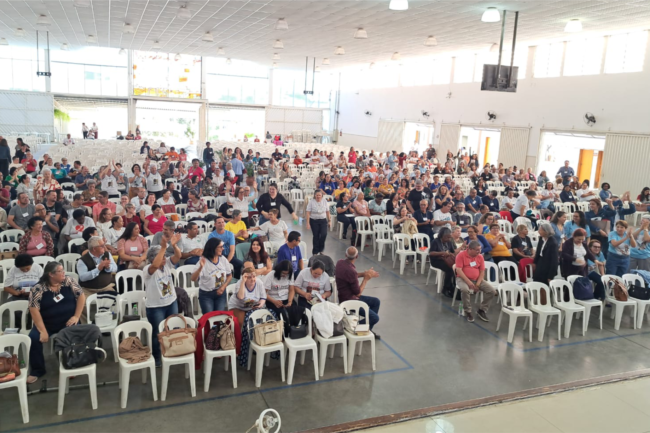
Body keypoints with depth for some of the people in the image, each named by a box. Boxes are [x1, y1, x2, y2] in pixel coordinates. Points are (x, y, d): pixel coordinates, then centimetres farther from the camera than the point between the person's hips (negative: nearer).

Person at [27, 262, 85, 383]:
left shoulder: (69, 281, -2)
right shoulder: (38, 289, -9)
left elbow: (81, 296, 1)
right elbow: (34, 309, -13)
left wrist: (76, 316, -9)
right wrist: (43, 331, -19)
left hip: (67, 322, 0)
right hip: (46, 323, 0)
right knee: (33, 338, -23)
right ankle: (37, 370, 0)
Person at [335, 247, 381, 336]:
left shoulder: (340, 262, -4)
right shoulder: (350, 271, -31)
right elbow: (358, 293, -20)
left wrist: (364, 273, 4)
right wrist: (366, 279, -9)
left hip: (347, 295, 10)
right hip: (349, 301, -10)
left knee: (376, 301, 16)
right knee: (375, 318, -11)